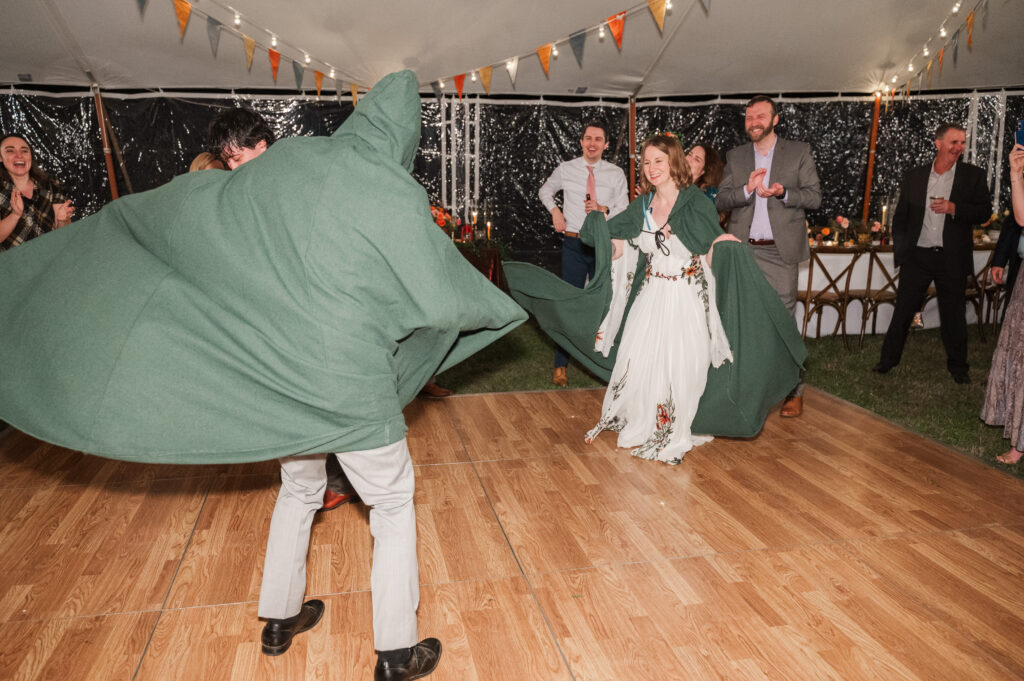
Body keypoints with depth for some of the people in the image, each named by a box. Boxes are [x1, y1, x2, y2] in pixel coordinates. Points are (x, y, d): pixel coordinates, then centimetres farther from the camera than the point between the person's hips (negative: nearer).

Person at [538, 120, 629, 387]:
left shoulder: (616, 174, 4)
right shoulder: (566, 169, 3)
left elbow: (625, 211, 4)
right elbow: (545, 191, 21)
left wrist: (604, 209, -15)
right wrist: (555, 210, 3)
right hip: (574, 245, -1)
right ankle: (560, 365, 9)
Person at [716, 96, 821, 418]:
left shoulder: (799, 152, 5)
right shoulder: (735, 156, 12)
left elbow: (814, 197, 0)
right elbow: (721, 200, 3)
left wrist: (783, 192, -18)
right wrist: (747, 189, -15)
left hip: (779, 252, -2)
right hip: (742, 250, 3)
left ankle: (794, 390, 11)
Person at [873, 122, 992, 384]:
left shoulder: (973, 176, 3)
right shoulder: (914, 176, 6)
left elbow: (984, 212, -1)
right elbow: (900, 216, 11)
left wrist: (954, 208, -17)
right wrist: (900, 248, 5)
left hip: (952, 259, -1)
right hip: (917, 256, 1)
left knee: (953, 314, 9)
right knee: (903, 309, 6)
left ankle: (958, 366, 24)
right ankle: (889, 358, 19)